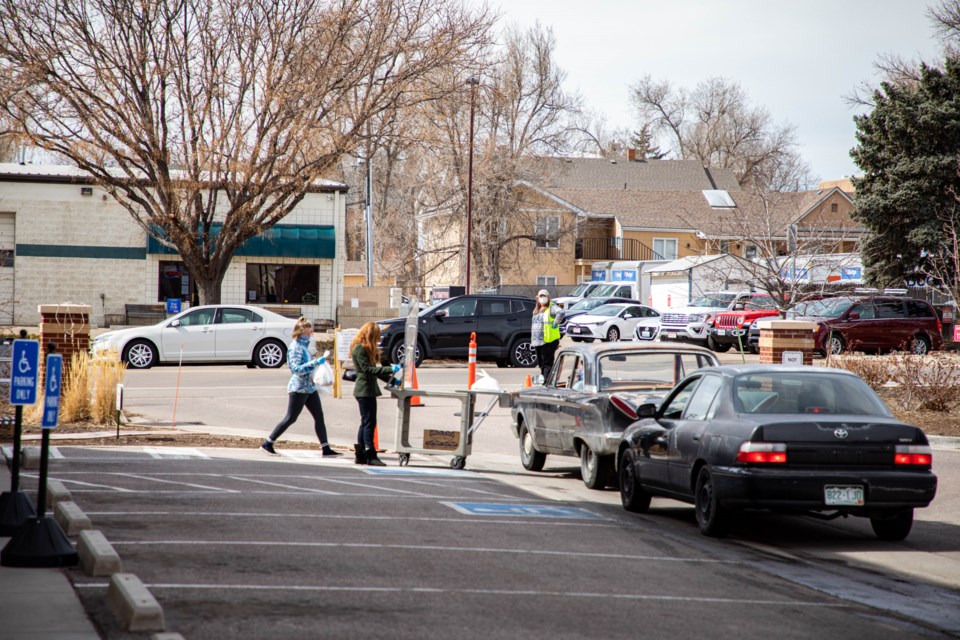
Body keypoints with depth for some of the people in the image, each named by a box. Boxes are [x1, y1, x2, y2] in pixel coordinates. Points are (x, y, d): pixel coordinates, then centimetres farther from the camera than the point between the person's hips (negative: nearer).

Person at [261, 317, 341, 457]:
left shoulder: (304, 345, 12)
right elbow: (297, 369, -27)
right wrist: (316, 362, -30)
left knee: (319, 417, 4)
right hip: (299, 389, -9)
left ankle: (326, 449, 5)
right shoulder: (295, 347, -17)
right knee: (290, 418, -3)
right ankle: (267, 444, 8)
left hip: (309, 387, 9)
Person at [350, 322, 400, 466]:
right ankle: (370, 455, -10)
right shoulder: (359, 349, -13)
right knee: (369, 422, -10)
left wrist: (390, 379, 13)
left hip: (369, 390, 10)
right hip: (364, 390, -10)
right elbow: (367, 369, -20)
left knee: (366, 423, 11)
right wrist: (390, 369, -23)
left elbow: (373, 369, 21)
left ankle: (361, 455, 14)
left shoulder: (367, 349, 18)